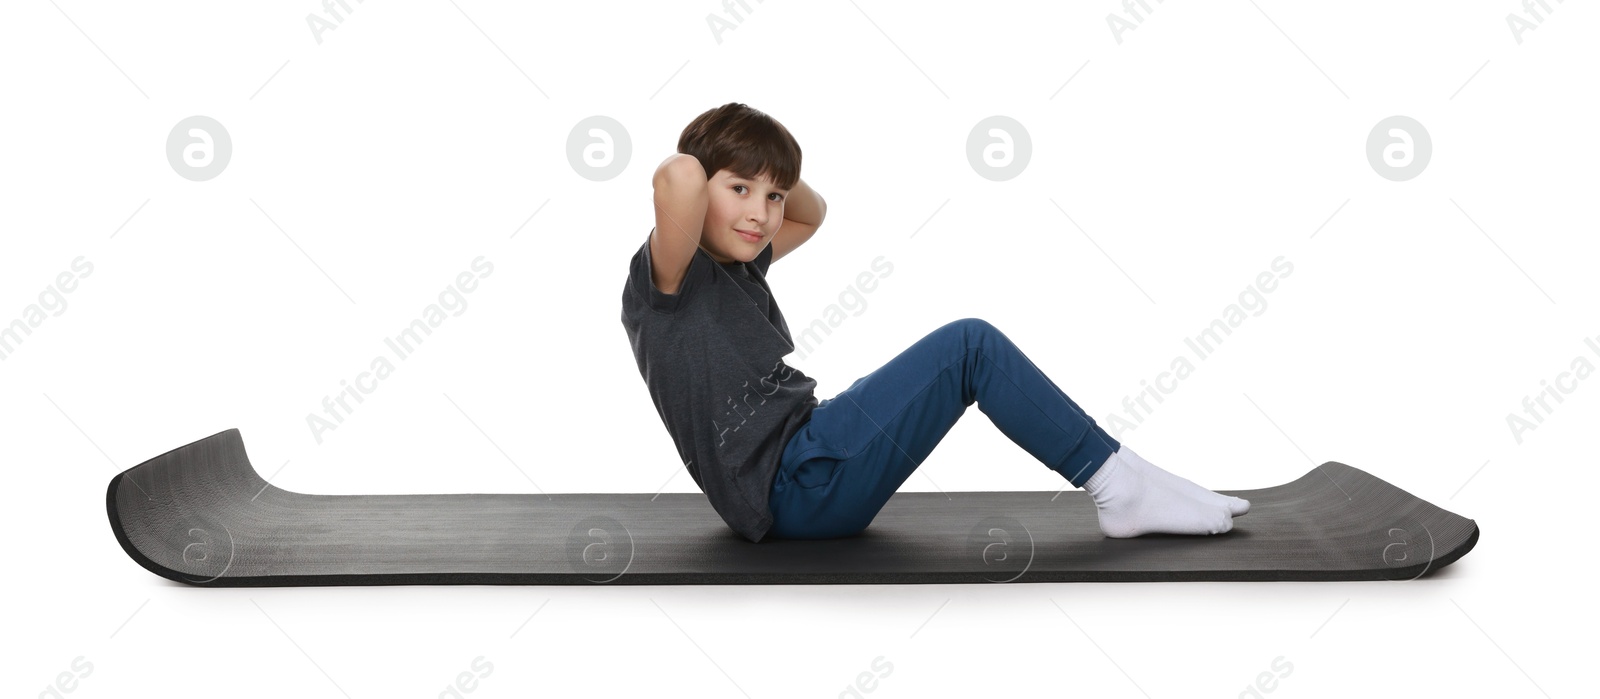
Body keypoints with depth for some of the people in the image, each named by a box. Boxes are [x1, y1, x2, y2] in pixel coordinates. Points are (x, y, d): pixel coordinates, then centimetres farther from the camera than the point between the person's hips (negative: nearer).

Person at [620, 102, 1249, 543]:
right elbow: (678, 175, -32)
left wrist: (773, 170, 16)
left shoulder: (735, 267, 17)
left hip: (803, 484, 11)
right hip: (795, 485, -11)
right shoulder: (666, 279, -10)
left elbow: (811, 214, 36)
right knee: (969, 345, -12)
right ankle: (1118, 485, -2)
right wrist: (687, 175, -8)